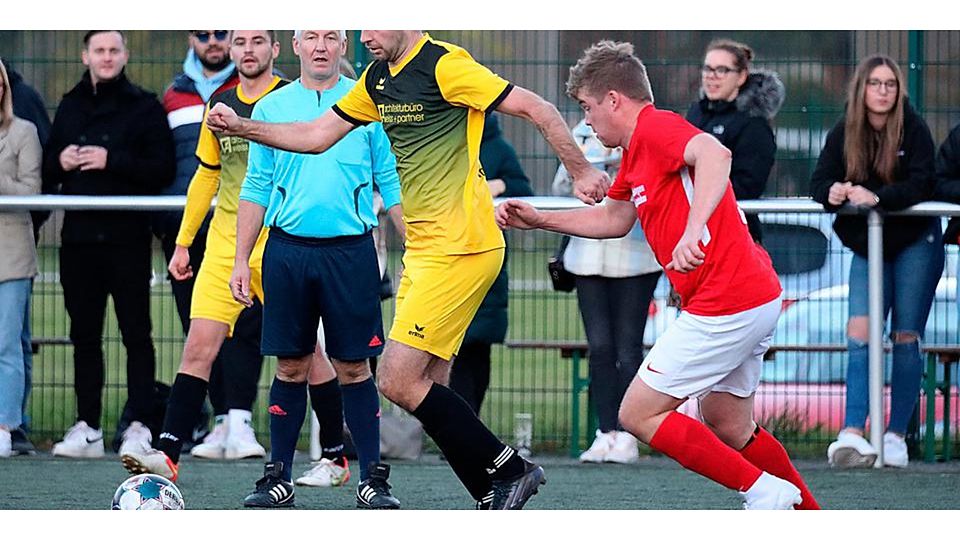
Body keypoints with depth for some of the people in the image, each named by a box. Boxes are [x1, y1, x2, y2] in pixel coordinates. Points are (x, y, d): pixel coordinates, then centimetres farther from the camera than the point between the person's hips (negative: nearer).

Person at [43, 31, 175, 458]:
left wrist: (112, 161, -15)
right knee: (84, 334, 7)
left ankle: (139, 425, -3)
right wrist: (61, 162, -3)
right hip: (79, 235, 5)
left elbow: (162, 170, -7)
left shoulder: (144, 107, 2)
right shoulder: (70, 106, 15)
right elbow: (47, 169, 18)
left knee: (136, 333, -4)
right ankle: (86, 427, 10)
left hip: (127, 235, -4)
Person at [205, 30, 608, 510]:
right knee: (425, 389, 5)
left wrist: (581, 172, -10)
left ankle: (508, 470, -4)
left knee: (396, 380, -12)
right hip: (422, 251, 9)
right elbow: (317, 136, 21)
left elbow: (537, 109, -13)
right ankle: (495, 500, 8)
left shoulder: (444, 65, -14)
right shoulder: (378, 78, 13)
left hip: (460, 250, -9)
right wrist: (241, 126, 11)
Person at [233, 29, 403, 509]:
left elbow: (391, 184, 7)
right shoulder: (271, 107, 9)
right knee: (292, 366, 4)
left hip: (351, 250, -1)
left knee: (353, 366, -2)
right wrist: (241, 261, 7)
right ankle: (279, 477, 10)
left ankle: (373, 478, 2)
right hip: (288, 249, 1)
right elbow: (256, 189, 11)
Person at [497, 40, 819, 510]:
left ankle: (764, 491, -7)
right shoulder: (636, 152, 19)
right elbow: (614, 218, 36)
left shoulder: (656, 127, -13)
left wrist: (693, 232, -46)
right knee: (726, 429, 19)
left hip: (725, 305, -10)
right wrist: (539, 220, 34)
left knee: (638, 414, -4)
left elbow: (715, 155, -34)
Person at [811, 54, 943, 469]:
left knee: (906, 338, 0)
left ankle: (896, 436, 7)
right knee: (859, 333, -11)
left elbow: (922, 185, -21)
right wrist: (832, 193, -29)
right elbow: (819, 182, -6)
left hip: (915, 243, -2)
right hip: (867, 244, 2)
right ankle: (852, 435, -19)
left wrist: (877, 196, -35)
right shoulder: (844, 133, -3)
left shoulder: (913, 128, -11)